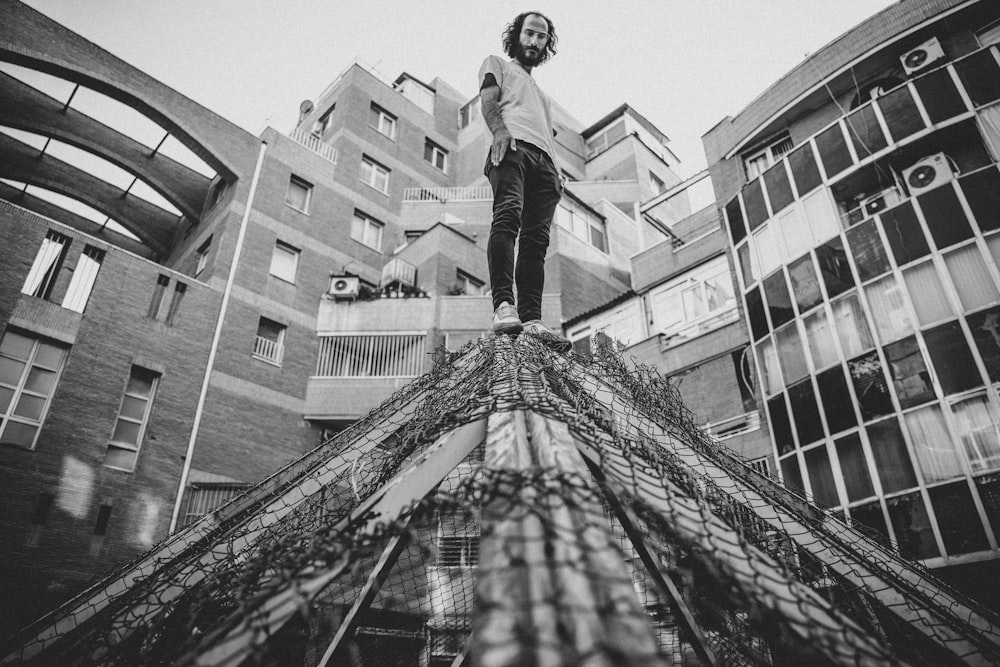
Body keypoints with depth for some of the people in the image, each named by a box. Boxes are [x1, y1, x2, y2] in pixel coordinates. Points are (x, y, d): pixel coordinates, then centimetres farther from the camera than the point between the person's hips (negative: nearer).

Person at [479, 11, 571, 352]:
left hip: (544, 159, 6)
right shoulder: (497, 64, 27)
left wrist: (555, 172, 11)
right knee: (508, 217, -30)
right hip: (512, 146, -5)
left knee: (536, 239, -12)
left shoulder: (540, 93, 43)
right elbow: (488, 101, 5)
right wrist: (500, 130, -16)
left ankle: (532, 319, -24)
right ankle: (503, 305, -41)